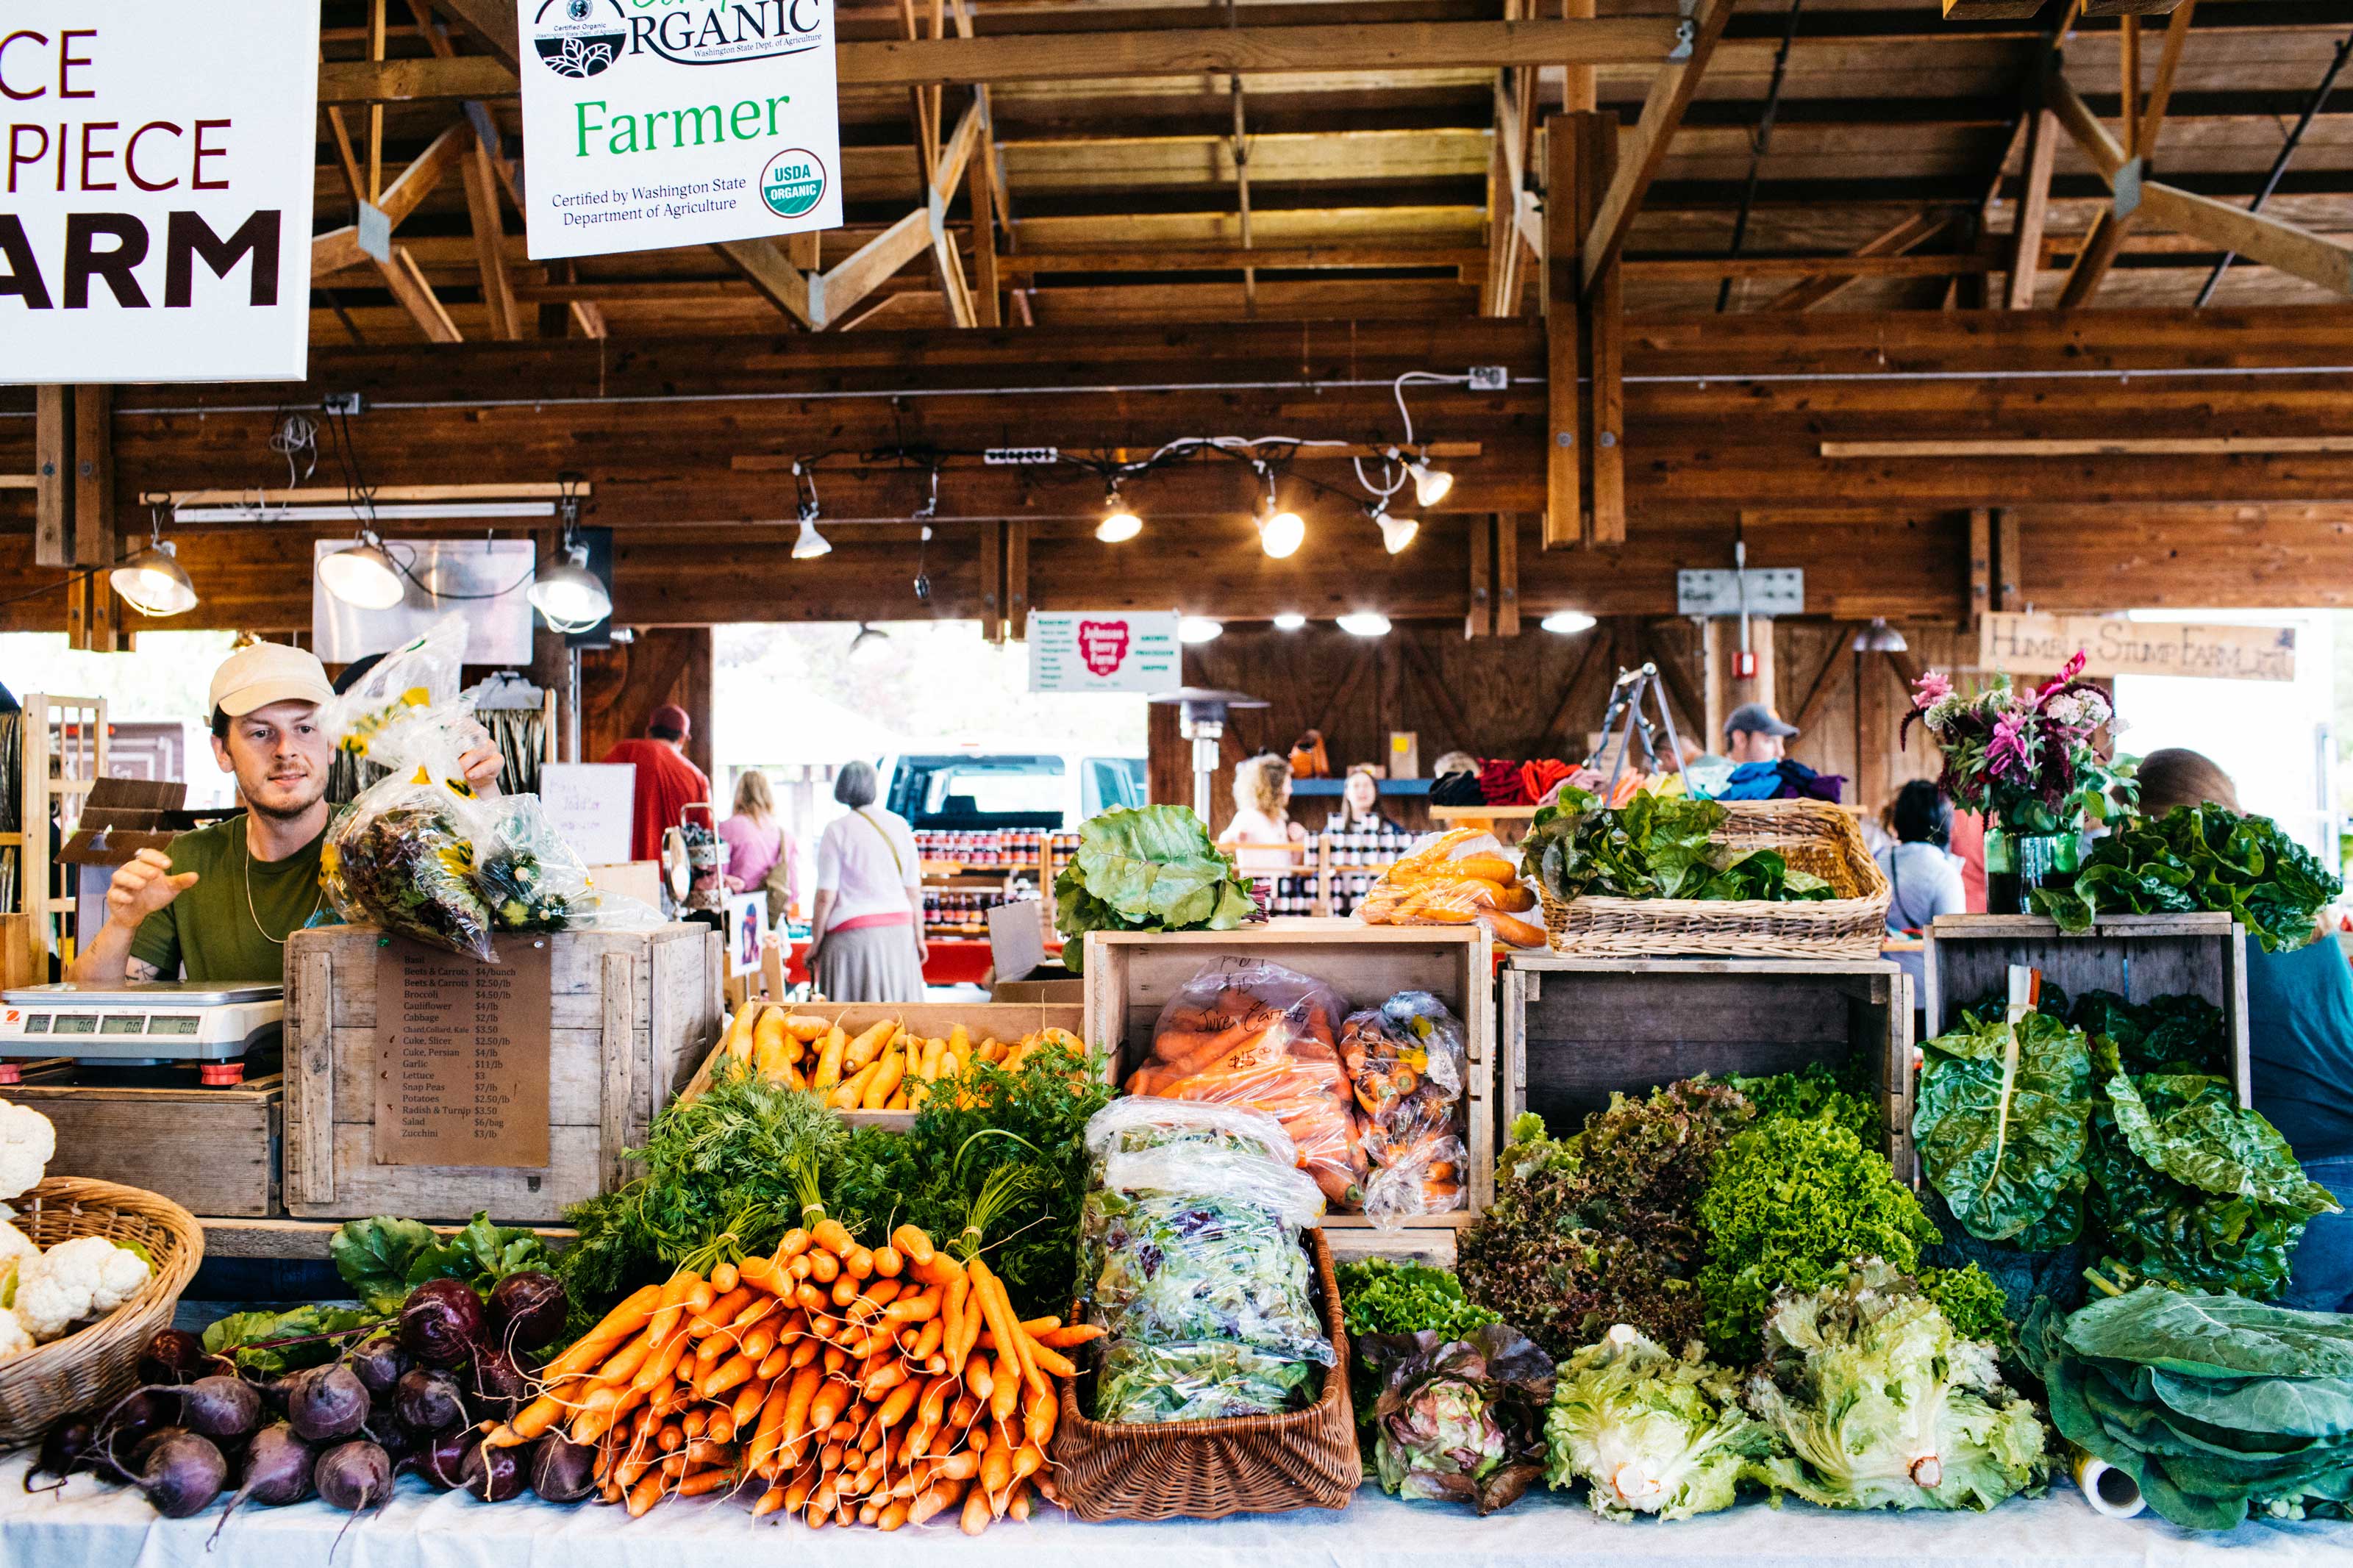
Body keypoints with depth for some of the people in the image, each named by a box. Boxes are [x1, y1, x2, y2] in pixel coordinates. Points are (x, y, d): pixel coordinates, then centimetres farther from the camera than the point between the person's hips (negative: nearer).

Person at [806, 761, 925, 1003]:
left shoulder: (837, 830, -5)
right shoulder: (899, 825, 5)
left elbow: (826, 897, -8)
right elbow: (914, 891, 5)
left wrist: (815, 945, 0)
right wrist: (919, 937, 13)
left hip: (852, 935, -4)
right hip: (898, 931, 4)